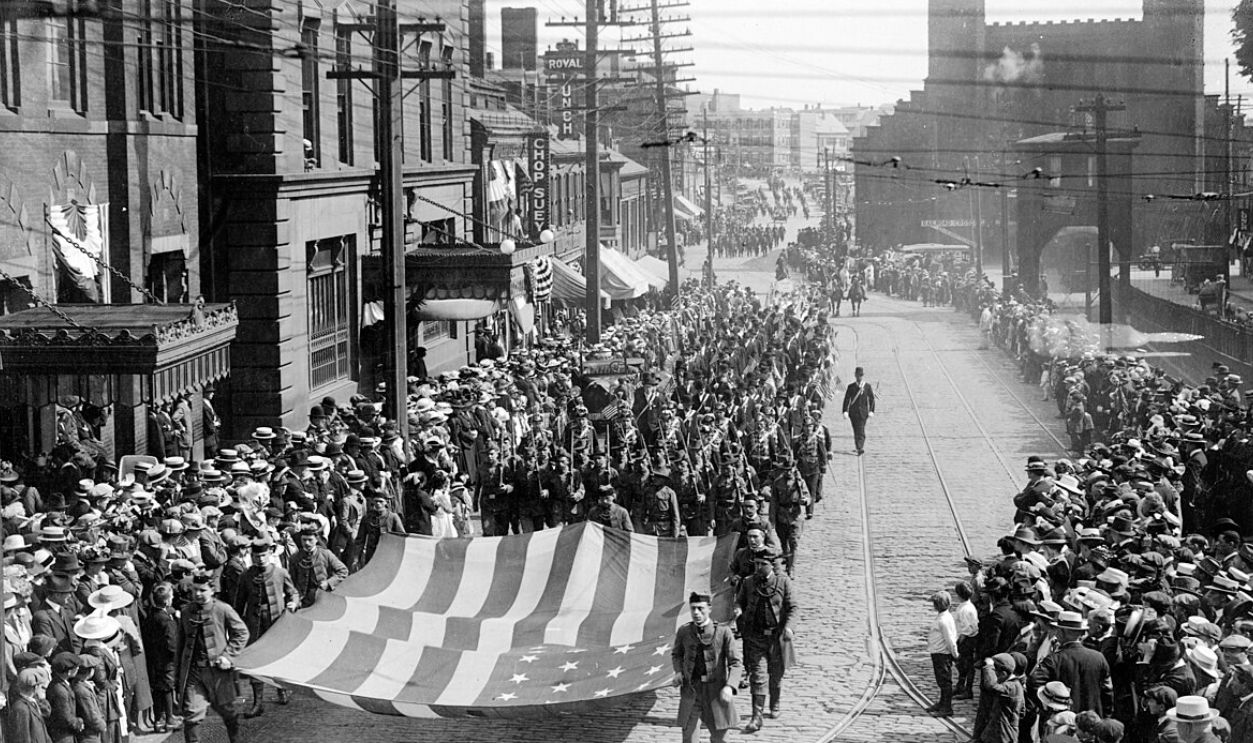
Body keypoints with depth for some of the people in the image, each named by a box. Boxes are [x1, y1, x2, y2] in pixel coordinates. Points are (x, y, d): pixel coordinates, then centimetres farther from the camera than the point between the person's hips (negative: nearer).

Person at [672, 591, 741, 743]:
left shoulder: (723, 632, -8)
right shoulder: (684, 631, 0)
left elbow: (736, 664, -8)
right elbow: (676, 654, 20)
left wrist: (729, 687, -24)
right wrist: (678, 671, 0)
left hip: (717, 693, -2)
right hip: (691, 691, 2)